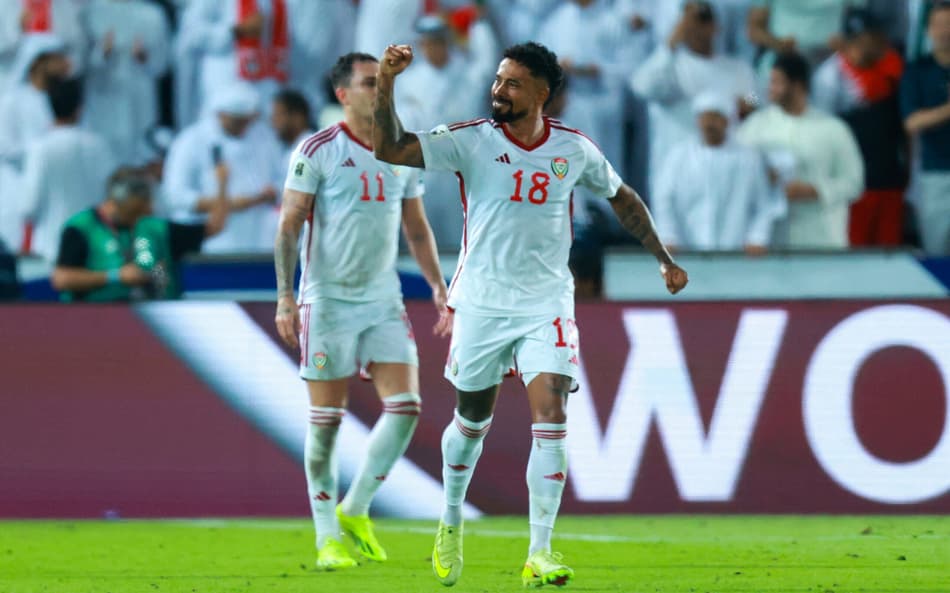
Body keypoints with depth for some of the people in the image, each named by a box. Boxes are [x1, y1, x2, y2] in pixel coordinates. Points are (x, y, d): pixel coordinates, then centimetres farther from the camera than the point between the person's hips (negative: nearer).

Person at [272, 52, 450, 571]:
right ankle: (328, 538, 7)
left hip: (384, 300, 5)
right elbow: (289, 225, -7)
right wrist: (285, 296, -15)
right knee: (326, 419, -1)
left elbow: (416, 228, 18)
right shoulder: (318, 152, -6)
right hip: (328, 299, -5)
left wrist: (438, 288, 11)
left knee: (405, 405, -5)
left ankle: (355, 510, 12)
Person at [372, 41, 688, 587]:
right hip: (482, 304, 0)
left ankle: (539, 555, -12)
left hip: (548, 305, 0)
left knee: (551, 417, -15)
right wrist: (386, 84, -30)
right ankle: (451, 522, 40)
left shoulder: (574, 149, -2)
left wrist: (663, 258, 15)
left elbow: (623, 198, 16)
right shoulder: (471, 141, -8)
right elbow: (391, 150, -18)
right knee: (472, 419, 14)